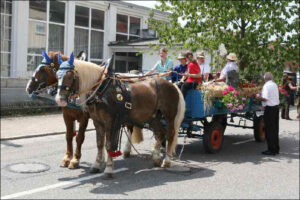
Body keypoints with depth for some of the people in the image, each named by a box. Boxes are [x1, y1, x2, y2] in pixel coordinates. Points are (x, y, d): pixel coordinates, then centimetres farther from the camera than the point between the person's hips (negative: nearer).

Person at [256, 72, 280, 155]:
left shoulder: (266, 85, -14)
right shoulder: (275, 85, 13)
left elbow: (265, 98, -21)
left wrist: (258, 97, -4)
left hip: (270, 108, -9)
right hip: (276, 107, 9)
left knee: (269, 130, -3)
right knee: (275, 129, 15)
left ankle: (271, 150, 0)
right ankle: (276, 149, 22)